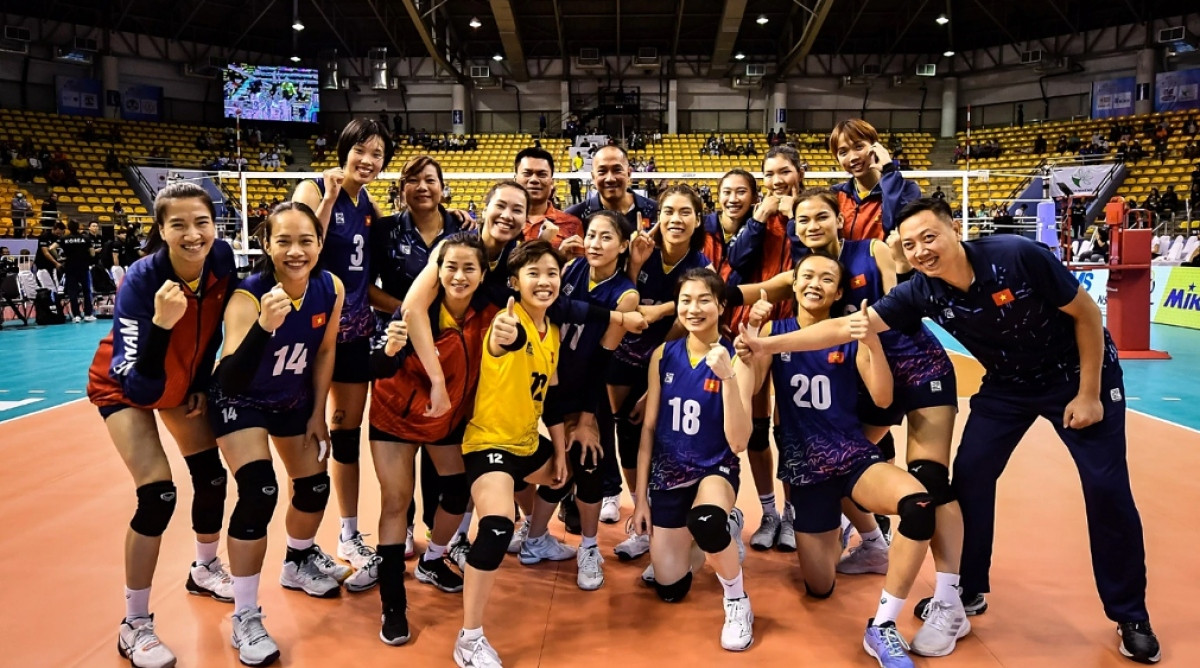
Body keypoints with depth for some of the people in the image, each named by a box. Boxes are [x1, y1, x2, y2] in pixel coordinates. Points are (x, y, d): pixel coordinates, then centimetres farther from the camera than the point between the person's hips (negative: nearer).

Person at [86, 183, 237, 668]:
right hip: (124, 386, -5)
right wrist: (160, 324, -51)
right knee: (158, 495, -16)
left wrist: (202, 385, 3)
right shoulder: (142, 280, -35)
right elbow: (138, 383, -38)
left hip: (183, 381, 5)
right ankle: (134, 626, 2)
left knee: (211, 476, 10)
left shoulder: (222, 261, -22)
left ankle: (205, 570, 38)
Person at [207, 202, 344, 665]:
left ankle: (298, 566, 44)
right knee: (259, 493, -21)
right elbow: (230, 381, -44)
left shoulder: (330, 289, -20)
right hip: (241, 401, -5)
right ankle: (245, 618, -4)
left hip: (293, 400, 5)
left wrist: (318, 414, 1)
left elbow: (324, 351, -3)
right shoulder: (248, 296, -34)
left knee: (315, 487, 11)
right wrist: (263, 326, -58)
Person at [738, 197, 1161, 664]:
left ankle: (1130, 616, 14)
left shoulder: (1017, 256, -31)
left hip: (1077, 374, -3)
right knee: (969, 477, -5)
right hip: (1007, 385, 4)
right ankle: (967, 592, 14)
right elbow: (845, 326, -22)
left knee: (1107, 488, -4)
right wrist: (770, 344, -29)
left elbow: (1086, 313, -19)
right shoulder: (921, 293, -20)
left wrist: (1089, 394, -17)